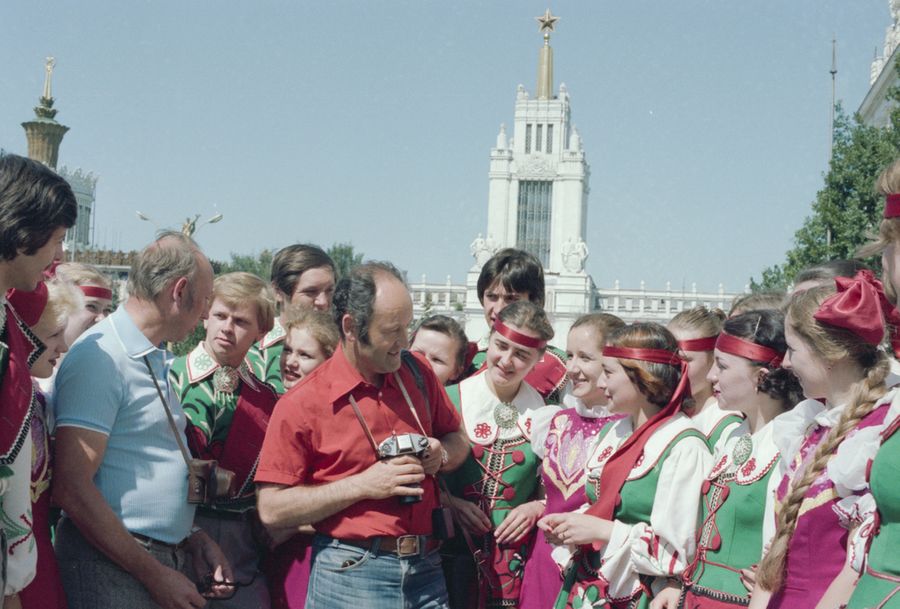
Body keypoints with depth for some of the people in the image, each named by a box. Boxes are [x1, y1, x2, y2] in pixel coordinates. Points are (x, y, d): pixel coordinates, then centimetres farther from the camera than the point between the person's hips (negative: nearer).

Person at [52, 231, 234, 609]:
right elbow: (72, 488, -20)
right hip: (113, 569, -9)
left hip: (164, 560, 9)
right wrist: (153, 574, -18)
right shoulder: (99, 357, -15)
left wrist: (195, 540, 11)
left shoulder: (156, 360, 13)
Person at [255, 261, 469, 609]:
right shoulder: (302, 404, -9)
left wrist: (440, 454, -5)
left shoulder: (416, 372, 5)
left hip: (425, 569, 4)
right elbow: (271, 509, -11)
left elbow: (457, 440, 19)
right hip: (350, 577, -4)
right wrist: (363, 485, -16)